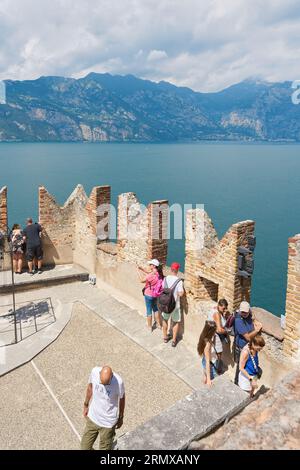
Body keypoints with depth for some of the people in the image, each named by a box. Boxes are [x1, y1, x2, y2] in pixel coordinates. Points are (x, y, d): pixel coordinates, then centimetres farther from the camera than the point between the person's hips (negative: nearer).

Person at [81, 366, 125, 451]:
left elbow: (122, 399, -9)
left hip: (108, 422, -3)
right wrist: (86, 405, 11)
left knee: (105, 448, 16)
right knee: (84, 446, 19)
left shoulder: (118, 382, -30)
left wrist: (121, 418, 4)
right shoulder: (94, 371, -22)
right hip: (92, 417, 3)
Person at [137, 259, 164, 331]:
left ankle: (150, 327, 24)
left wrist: (139, 271, -11)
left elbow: (142, 280, -19)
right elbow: (149, 273, 11)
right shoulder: (159, 272, -5)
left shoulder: (152, 275, -28)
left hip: (149, 295, -7)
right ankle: (158, 324, 37)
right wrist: (142, 269, 4)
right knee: (155, 309, 25)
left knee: (149, 311, 10)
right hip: (156, 294, 7)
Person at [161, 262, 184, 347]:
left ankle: (165, 337, 37)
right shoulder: (179, 281, -20)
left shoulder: (166, 278, -7)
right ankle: (174, 341, 22)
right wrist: (183, 290, -3)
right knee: (176, 322, 16)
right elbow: (180, 294, -22)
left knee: (165, 320, 24)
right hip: (175, 305, -3)